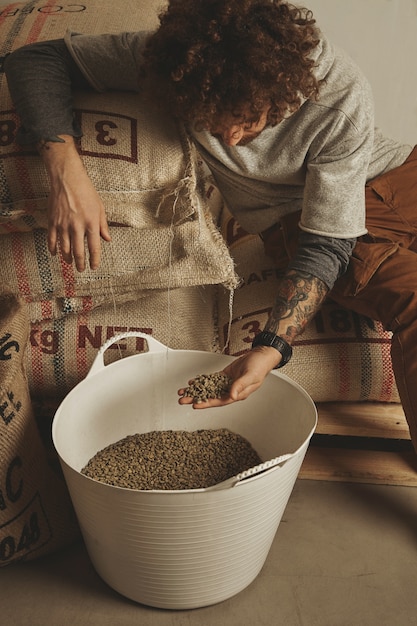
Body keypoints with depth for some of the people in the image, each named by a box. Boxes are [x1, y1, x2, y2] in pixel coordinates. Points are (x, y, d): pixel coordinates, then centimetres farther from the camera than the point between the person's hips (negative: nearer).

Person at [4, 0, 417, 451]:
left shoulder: (341, 96, -27)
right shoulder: (178, 57, -21)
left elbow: (327, 243, -24)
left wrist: (270, 348, -38)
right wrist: (65, 170, -34)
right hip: (293, 218, -1)